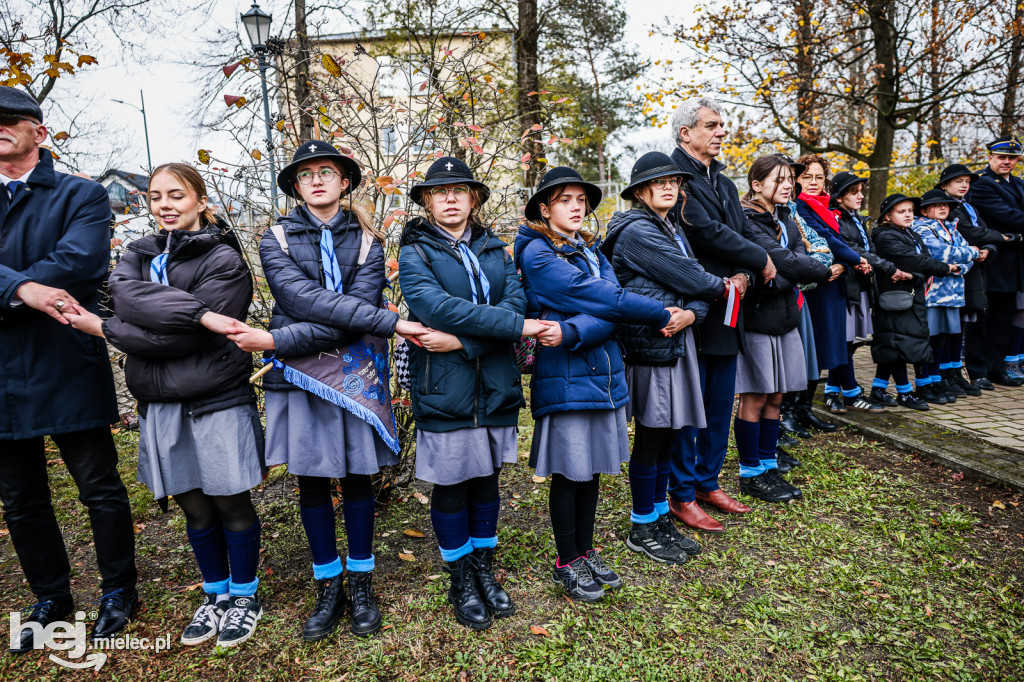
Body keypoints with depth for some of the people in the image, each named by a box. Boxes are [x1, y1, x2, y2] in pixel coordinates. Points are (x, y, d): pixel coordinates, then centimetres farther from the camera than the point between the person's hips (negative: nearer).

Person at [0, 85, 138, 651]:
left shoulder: (81, 196, 1)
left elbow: (81, 259, -17)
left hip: (67, 367, -4)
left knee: (100, 488, 5)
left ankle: (118, 593, 25)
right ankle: (51, 600, 33)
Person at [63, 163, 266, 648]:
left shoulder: (223, 261, -7)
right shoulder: (138, 255, 11)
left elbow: (182, 339, -15)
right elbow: (127, 297, -13)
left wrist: (104, 329, -8)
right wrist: (200, 313, -26)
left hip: (218, 402, -5)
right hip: (160, 405, 5)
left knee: (230, 504, 6)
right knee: (194, 508, 14)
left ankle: (245, 597, 26)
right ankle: (215, 595, 33)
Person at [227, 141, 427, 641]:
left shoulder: (366, 241, 2)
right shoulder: (278, 239, 1)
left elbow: (353, 311, -13)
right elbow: (306, 300, -17)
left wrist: (277, 342, -22)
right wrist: (390, 322, -26)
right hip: (297, 376, 0)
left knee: (357, 479, 8)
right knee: (311, 483, 9)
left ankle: (361, 585, 26)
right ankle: (328, 590, 26)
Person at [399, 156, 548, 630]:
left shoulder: (495, 250, 10)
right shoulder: (415, 253, -2)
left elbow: (516, 301, -6)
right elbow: (435, 306, -20)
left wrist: (463, 341, -20)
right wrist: (516, 325, -22)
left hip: (495, 385, 4)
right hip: (444, 389, -3)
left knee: (487, 478, 15)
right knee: (451, 485, 7)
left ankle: (485, 568, 34)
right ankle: (461, 580, 27)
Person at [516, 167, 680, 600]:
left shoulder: (592, 251, 12)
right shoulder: (537, 253, -9)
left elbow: (609, 315, -5)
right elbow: (603, 298, -17)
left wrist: (572, 333, -24)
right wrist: (664, 315, -10)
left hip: (604, 373, 6)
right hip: (564, 378, -6)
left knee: (593, 469, 15)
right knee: (569, 472, 5)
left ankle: (586, 551, 32)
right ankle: (567, 562, 23)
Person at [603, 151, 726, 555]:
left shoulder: (673, 230, 17)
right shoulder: (637, 231, -11)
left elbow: (695, 284, 8)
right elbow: (689, 278, -14)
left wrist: (690, 313, -14)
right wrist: (723, 286, 5)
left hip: (677, 341, 8)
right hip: (648, 344, -8)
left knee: (669, 435, 13)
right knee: (651, 437, 0)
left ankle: (660, 517, 27)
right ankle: (642, 529, 16)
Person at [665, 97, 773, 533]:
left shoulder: (724, 183, 19)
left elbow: (737, 233, 14)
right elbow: (707, 231, -18)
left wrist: (743, 276, -8)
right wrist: (761, 260, -6)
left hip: (726, 312, 8)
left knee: (721, 404, 14)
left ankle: (708, 483, 28)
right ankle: (682, 496, 13)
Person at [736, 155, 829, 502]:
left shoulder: (785, 220, 14)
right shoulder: (747, 221, -13)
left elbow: (801, 256, 0)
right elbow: (783, 261, -20)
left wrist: (776, 282, -18)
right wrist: (825, 270, -6)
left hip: (784, 317, 8)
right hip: (757, 319, -8)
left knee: (775, 397, 11)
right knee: (755, 398, 0)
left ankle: (768, 465, 23)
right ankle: (750, 473, 12)